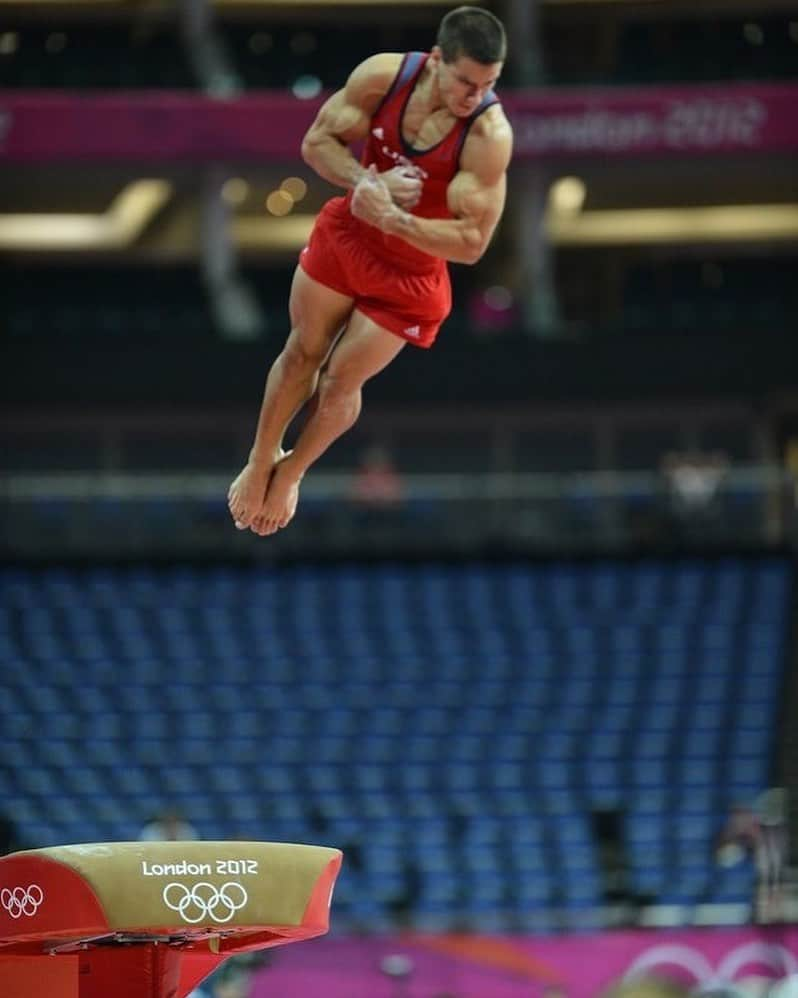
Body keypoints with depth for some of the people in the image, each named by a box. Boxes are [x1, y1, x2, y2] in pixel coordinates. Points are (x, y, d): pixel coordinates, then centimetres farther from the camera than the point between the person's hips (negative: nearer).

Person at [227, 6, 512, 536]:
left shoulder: (489, 135, -33)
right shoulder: (384, 75, -23)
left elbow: (471, 242, -30)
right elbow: (317, 143, -12)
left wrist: (390, 219, -39)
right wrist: (367, 184, -32)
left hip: (410, 273, -3)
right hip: (346, 233, 3)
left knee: (341, 380, 9)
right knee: (303, 353, 17)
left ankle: (292, 473, 38)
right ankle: (261, 461, 40)